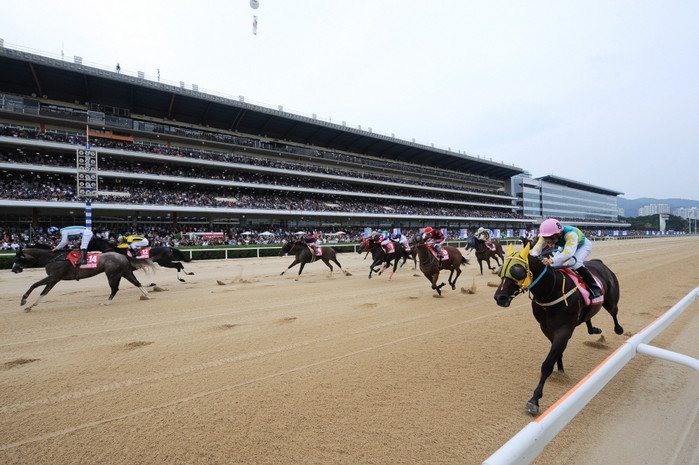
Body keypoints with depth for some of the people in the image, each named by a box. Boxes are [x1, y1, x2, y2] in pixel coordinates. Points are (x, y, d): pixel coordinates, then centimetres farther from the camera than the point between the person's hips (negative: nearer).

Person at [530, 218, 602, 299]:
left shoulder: (570, 234, -45)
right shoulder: (547, 235, -28)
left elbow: (569, 252, -59)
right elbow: (538, 245, -42)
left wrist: (551, 260, -75)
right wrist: (534, 254, -67)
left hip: (583, 245, -6)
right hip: (565, 246, 6)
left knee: (575, 262, -32)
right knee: (554, 265, -9)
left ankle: (594, 287, -18)